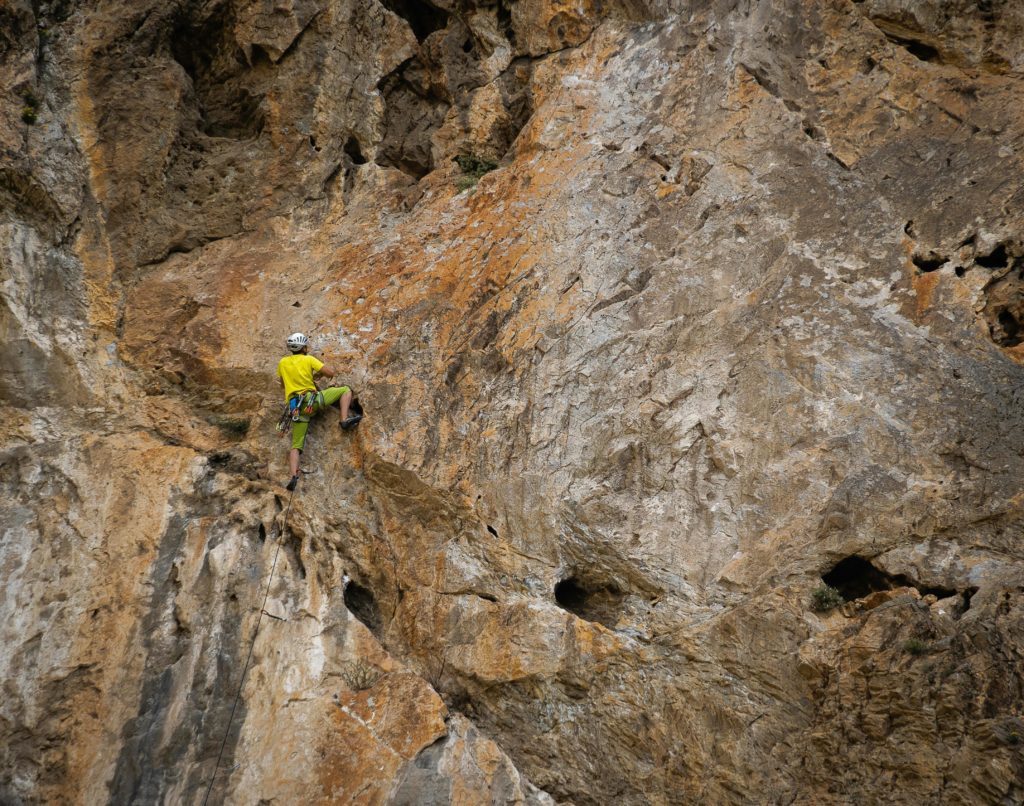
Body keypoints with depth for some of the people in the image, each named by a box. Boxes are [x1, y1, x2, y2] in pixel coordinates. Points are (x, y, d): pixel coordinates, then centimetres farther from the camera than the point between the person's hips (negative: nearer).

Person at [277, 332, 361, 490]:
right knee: (345, 390, 11)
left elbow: (283, 384, 29)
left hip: (295, 408, 4)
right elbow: (331, 373, -1)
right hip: (312, 399, -4)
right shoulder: (309, 360, 4)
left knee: (295, 446, 6)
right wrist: (318, 374, 19)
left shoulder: (282, 363, 16)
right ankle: (344, 420, -9)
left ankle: (294, 476, -14)